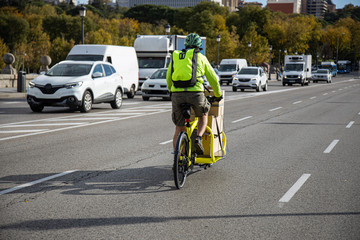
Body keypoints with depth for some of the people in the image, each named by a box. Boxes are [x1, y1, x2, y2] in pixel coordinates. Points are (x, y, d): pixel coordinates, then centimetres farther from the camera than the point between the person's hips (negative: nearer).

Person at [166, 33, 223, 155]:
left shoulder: (175, 57, 20)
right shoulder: (201, 57, 12)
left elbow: (168, 79, 23)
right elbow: (213, 78, 17)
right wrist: (218, 95, 31)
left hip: (177, 94, 2)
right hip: (195, 93, -2)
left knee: (179, 129, 12)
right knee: (203, 115, 27)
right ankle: (198, 138, 4)